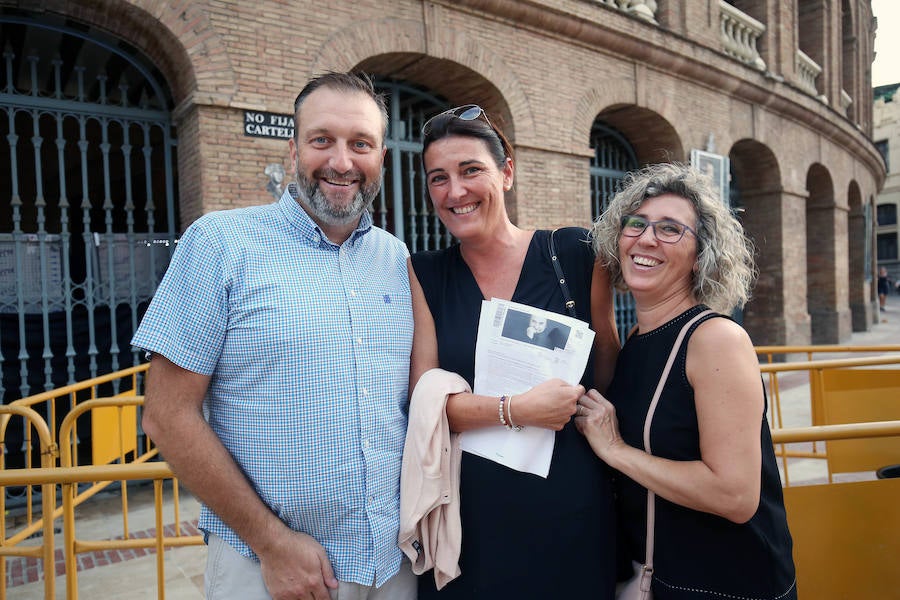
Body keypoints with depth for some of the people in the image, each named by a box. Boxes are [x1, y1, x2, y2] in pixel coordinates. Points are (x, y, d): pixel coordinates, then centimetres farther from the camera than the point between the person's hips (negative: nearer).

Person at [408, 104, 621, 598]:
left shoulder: (575, 254, -5)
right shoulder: (424, 275, -1)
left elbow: (608, 375, 6)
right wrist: (517, 410, -19)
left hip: (569, 507, 0)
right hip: (469, 516, 1)